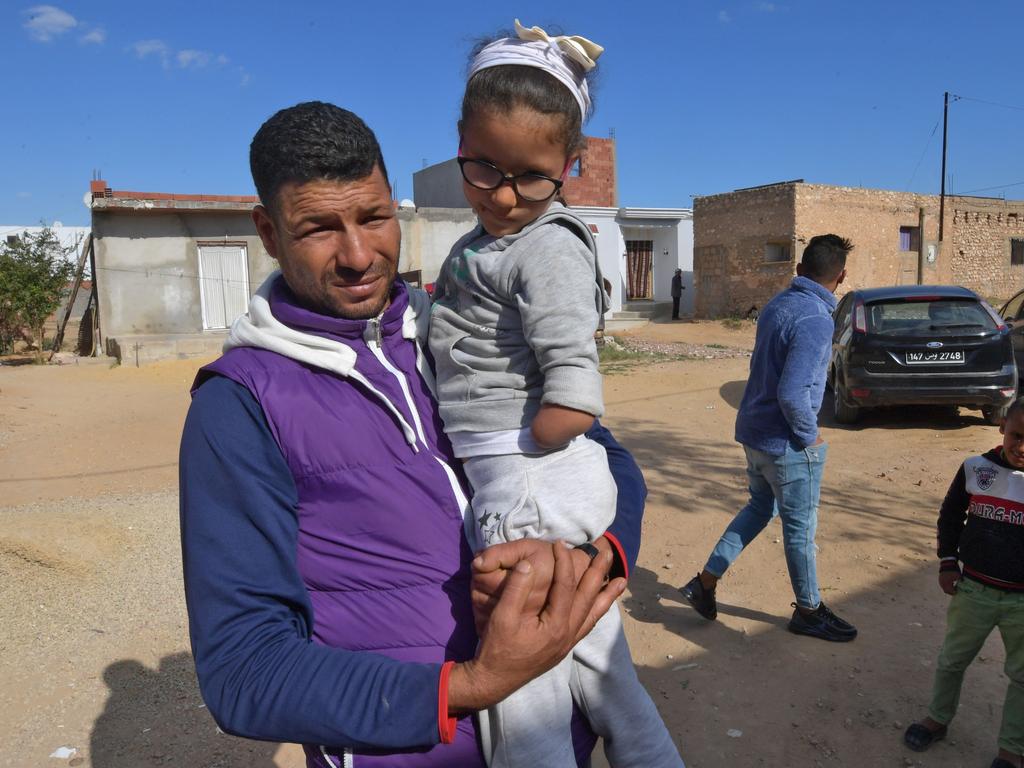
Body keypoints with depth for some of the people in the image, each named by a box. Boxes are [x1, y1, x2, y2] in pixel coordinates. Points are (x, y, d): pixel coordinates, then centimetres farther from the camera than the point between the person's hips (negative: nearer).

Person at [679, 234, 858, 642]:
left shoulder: (776, 305, 4)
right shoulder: (816, 321, -23)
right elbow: (793, 393, -30)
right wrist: (810, 435, -13)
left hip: (752, 432, 8)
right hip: (786, 443, -8)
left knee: (760, 508, 24)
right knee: (800, 527, 10)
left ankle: (706, 581, 25)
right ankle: (809, 611, 29)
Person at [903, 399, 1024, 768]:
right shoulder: (975, 468, -7)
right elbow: (950, 515, 6)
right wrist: (948, 562, 1)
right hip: (973, 589, 2)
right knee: (952, 660, 17)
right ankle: (938, 718, 38)